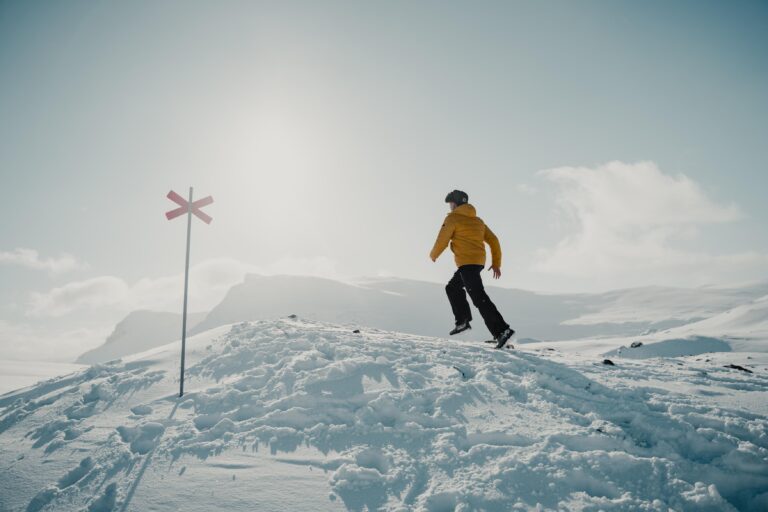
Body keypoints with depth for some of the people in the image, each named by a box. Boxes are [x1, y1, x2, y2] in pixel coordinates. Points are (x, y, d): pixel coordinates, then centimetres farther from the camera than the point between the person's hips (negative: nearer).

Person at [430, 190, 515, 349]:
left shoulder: (452, 218, -1)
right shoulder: (478, 220, 20)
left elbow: (442, 240, -3)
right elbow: (493, 240, 15)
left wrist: (433, 255, 16)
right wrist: (496, 263, 15)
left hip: (467, 263, -9)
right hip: (478, 262, 9)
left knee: (479, 297, -15)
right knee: (452, 288, 24)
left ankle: (502, 330, -23)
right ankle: (463, 321, 18)